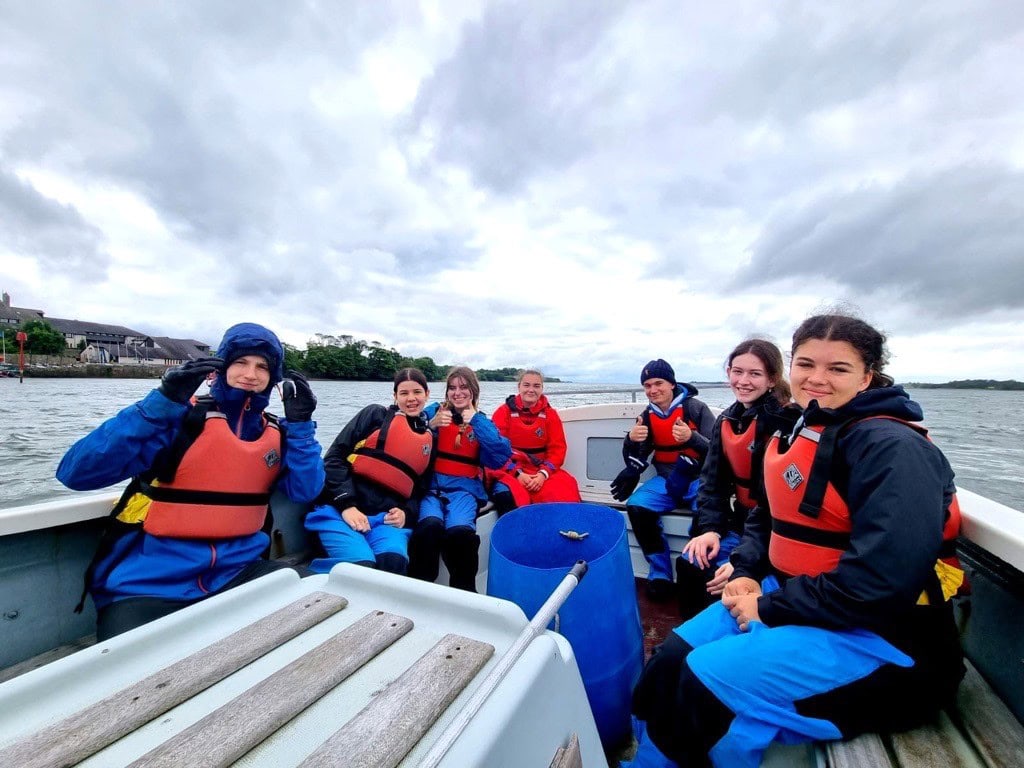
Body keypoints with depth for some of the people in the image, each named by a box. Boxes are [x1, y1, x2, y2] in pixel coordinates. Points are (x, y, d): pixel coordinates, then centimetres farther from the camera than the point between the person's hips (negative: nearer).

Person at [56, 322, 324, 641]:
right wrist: (162, 403, -25)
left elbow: (305, 491, -6)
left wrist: (301, 423, -13)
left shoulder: (276, 434, 3)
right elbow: (76, 473, -15)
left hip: (234, 574, 3)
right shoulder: (182, 418, -8)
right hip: (147, 584, -3)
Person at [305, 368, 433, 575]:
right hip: (339, 509, -2)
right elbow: (334, 457, -2)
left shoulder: (429, 440, 17)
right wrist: (346, 505, -13)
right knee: (362, 565, -30)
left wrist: (407, 513, -3)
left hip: (387, 516, 3)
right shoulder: (375, 415, 6)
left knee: (395, 562, -29)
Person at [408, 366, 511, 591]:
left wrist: (476, 422, -6)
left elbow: (502, 456, -4)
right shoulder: (433, 411, 13)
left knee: (460, 532, -32)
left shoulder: (482, 422, 15)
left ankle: (464, 591, -7)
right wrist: (430, 425, -11)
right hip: (430, 484, 0)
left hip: (464, 488, 0)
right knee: (430, 526, -33)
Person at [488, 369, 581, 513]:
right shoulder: (504, 411, 1)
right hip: (510, 471, -2)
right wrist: (517, 473, -17)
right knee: (507, 497, -34)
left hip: (542, 471, 2)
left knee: (565, 494, -26)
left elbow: (557, 448, 2)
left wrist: (543, 474, -15)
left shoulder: (550, 414, 7)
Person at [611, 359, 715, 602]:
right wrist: (631, 440, -17)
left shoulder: (695, 408, -8)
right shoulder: (647, 416, 5)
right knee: (637, 507, -22)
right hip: (666, 479, 4)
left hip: (699, 478, -3)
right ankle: (661, 574, -7)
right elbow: (634, 460, 6)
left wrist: (692, 437, -32)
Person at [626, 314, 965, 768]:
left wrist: (769, 609, -18)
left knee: (709, 681, -18)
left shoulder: (890, 447, -19)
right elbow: (768, 516, 16)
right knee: (674, 656, 2)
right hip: (789, 594, 8)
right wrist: (746, 572, -2)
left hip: (878, 633, -7)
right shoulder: (799, 433, 7)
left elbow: (881, 582, -27)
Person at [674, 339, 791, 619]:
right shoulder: (726, 420, 4)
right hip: (740, 520, 6)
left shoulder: (786, 423, -19)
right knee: (689, 565, -9)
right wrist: (710, 528, -11)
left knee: (718, 578, -20)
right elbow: (713, 481, 3)